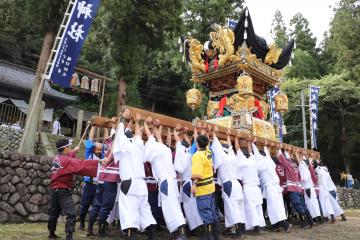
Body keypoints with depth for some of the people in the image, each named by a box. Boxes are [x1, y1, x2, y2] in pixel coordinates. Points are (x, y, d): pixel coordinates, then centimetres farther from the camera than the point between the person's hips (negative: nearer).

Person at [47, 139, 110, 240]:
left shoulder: (57, 158, 5)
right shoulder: (67, 160, -19)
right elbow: (82, 164, -27)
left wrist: (73, 151, 38)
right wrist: (99, 161, -29)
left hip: (55, 189, 9)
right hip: (63, 191, -9)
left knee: (54, 213, 20)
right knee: (71, 214, -8)